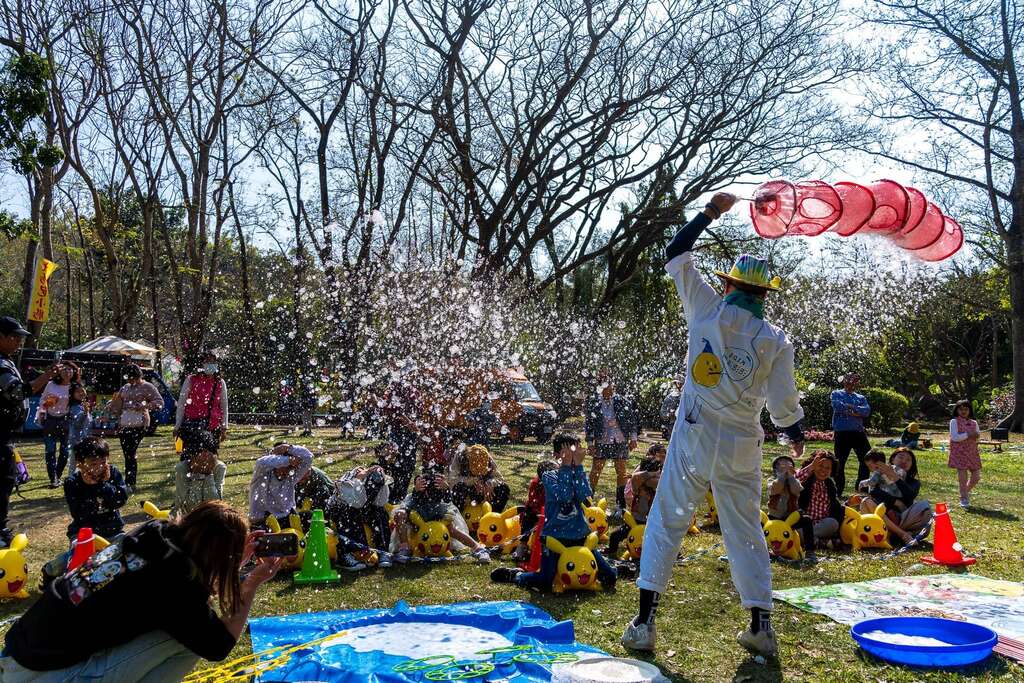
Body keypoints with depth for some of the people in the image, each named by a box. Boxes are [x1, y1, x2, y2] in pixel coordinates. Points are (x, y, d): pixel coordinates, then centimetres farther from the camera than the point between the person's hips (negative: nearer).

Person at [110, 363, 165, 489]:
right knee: (127, 454, 7)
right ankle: (130, 482, 14)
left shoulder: (147, 387, 1)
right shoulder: (125, 388, 20)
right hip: (123, 424, 6)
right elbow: (117, 406, 26)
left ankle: (130, 483, -9)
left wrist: (144, 406, -18)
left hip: (138, 424, -6)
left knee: (131, 453, -12)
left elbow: (159, 402, -6)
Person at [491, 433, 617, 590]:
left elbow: (585, 496, -16)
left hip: (580, 536, 4)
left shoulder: (580, 475, 6)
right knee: (544, 583, -15)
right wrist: (566, 466, -19)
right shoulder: (549, 476, -5)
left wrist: (578, 466, -17)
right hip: (554, 537, -4)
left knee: (610, 578, 2)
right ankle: (514, 574, 14)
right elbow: (564, 496, -23)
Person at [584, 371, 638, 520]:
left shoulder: (622, 401, -2)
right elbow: (588, 423, 0)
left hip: (620, 442, 1)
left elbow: (632, 419, 5)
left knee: (621, 473, 6)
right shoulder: (593, 402, -4)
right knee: (595, 471, 3)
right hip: (601, 442, -1)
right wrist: (590, 442, -2)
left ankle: (620, 505, 16)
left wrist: (633, 437, 1)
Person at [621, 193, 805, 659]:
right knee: (746, 532, 14)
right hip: (741, 449, 2)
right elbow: (784, 402, 2)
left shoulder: (708, 311, -3)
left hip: (694, 437, -1)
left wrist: (710, 212, 15)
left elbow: (675, 255, 6)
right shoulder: (776, 341, -1)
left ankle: (644, 622, 3)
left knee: (666, 522, 4)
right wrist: (795, 435, 23)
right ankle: (761, 626, 16)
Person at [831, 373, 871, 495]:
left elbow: (867, 411, -2)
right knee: (840, 462, 0)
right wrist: (857, 410, -6)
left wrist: (849, 408, -11)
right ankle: (838, 490, 10)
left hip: (858, 432, 4)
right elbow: (837, 406, -14)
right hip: (842, 433, -4)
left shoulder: (861, 398, 17)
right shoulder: (836, 394, 7)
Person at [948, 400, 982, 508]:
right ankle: (964, 499, 9)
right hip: (959, 452, -5)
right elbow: (954, 437, -12)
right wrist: (968, 435, -17)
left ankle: (966, 491, 31)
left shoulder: (974, 423, 11)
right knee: (962, 477, -7)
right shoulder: (954, 422, -4)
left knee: (976, 476, 4)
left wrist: (977, 435, -11)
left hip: (972, 452, 5)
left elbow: (978, 436, 11)